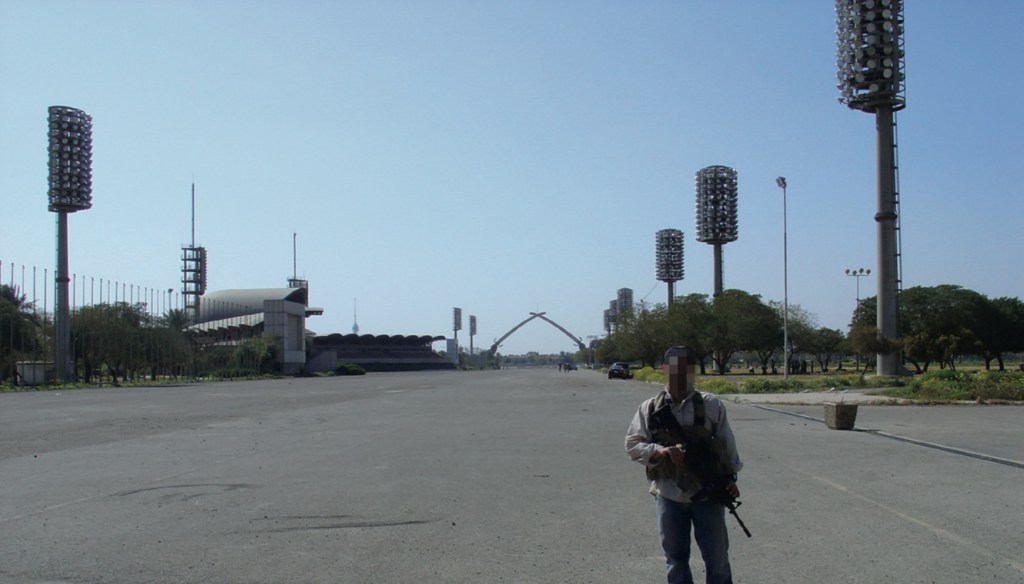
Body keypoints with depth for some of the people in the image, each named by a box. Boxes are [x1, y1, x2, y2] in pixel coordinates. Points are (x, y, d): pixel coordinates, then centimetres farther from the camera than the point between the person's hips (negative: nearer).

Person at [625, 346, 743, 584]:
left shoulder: (711, 405, -2)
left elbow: (727, 445, 3)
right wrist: (660, 451, -18)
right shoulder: (650, 408, 0)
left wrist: (730, 476, -5)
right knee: (676, 559, 13)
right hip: (669, 496, 1)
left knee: (717, 559, 8)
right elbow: (632, 444, -2)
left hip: (707, 495, -1)